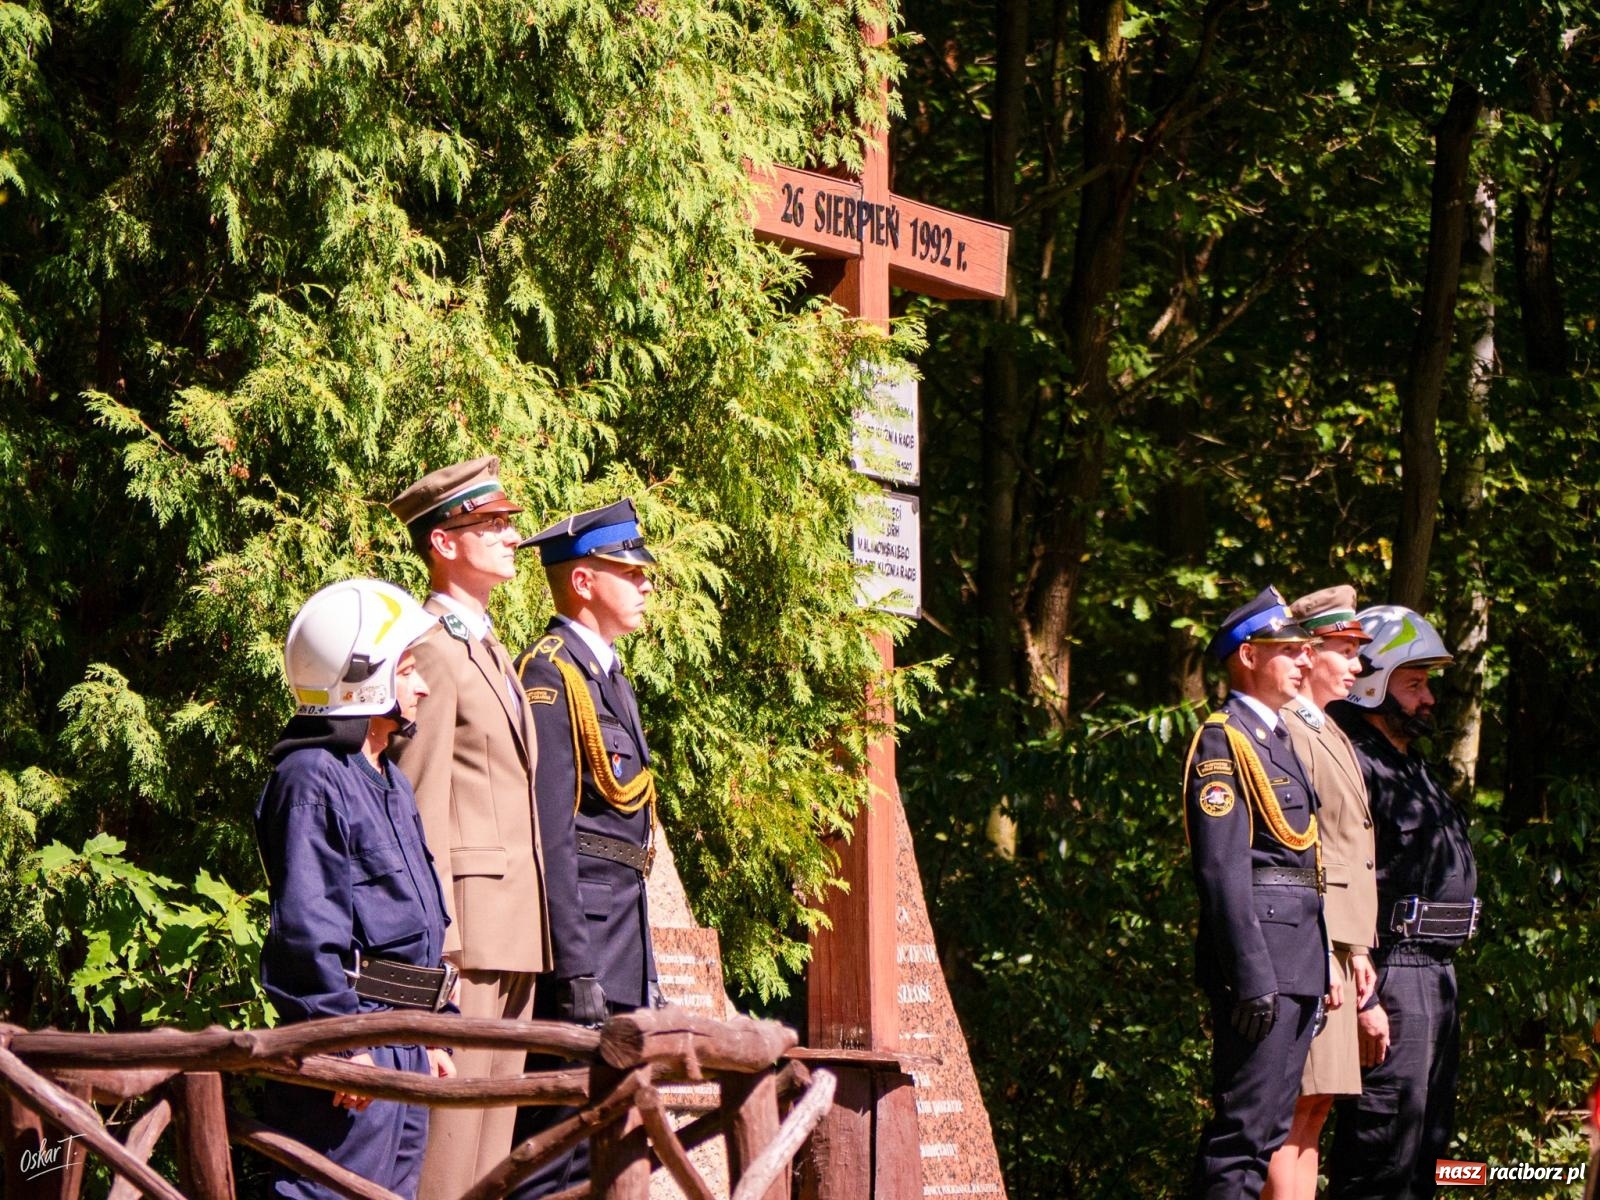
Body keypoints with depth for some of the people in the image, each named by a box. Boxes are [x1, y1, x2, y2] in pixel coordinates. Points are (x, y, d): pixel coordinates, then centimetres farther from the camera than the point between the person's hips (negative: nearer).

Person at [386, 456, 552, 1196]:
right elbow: (423, 804, -14)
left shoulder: (490, 650, 22)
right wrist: (439, 932, -19)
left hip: (516, 925, 9)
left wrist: (537, 931, 17)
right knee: (452, 1106, -10)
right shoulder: (431, 648, -8)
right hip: (469, 914, -9)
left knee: (495, 1116, 8)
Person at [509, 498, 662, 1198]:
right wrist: (575, 968, -22)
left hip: (621, 947, 10)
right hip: (580, 935, -10)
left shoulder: (608, 678, 19)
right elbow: (549, 834, -18)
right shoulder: (550, 676, -11)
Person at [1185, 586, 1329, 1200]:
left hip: (1298, 956, 10)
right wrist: (1253, 977, -22)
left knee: (1271, 1127, 11)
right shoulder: (1223, 740, -9)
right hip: (1259, 948, -10)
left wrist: (1320, 967, 16)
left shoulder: (1278, 738, 21)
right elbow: (1223, 867, -17)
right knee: (1244, 1127, -11)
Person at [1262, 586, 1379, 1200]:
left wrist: (1358, 948, 18)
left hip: (1335, 943, 10)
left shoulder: (1331, 733, 21)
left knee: (1315, 1104, 9)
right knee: (1295, 1105, -11)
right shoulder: (1283, 730, -11)